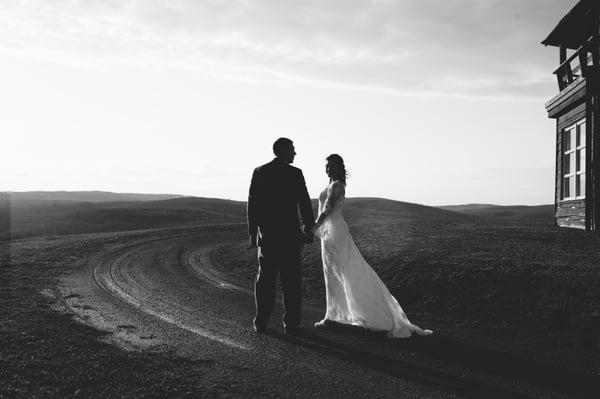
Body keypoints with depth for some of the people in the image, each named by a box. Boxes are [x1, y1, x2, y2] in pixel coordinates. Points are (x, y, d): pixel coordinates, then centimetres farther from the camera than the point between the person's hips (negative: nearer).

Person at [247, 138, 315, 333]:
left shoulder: (259, 172, 2)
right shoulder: (295, 173, -6)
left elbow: (252, 204, 3)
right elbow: (305, 203, -6)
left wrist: (252, 233, 9)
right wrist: (309, 229, 5)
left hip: (266, 234, 3)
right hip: (290, 234, -3)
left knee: (265, 278, 9)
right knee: (291, 279, 5)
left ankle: (261, 323, 11)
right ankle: (291, 323, 8)